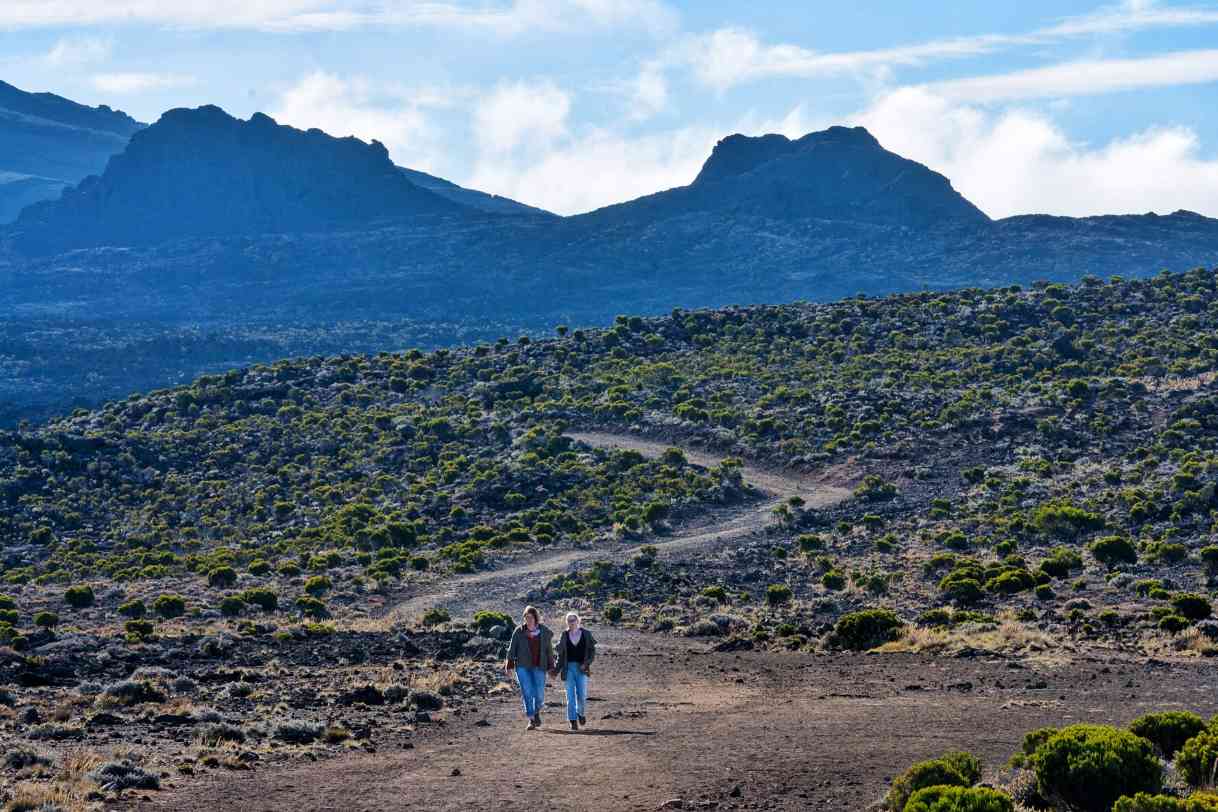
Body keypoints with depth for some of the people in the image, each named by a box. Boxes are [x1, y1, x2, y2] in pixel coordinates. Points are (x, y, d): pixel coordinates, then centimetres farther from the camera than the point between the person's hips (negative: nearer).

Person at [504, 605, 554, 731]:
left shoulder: (544, 632, 3)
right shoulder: (519, 631, 1)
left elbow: (549, 650, 7)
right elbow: (512, 649, 3)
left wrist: (551, 667, 5)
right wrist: (509, 666, -2)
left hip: (539, 667, 1)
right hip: (522, 667, -1)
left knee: (539, 694, -3)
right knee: (527, 692, -11)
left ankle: (537, 712, 28)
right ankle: (531, 720, -5)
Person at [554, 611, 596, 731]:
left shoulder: (586, 634, 3)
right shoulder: (565, 635, 6)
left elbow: (592, 651, 4)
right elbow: (561, 654, 9)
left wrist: (587, 663, -11)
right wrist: (557, 670, 4)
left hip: (581, 668, -1)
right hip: (568, 667, 1)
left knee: (581, 695, -5)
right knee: (570, 695, -3)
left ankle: (581, 713, 25)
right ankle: (573, 721, 1)